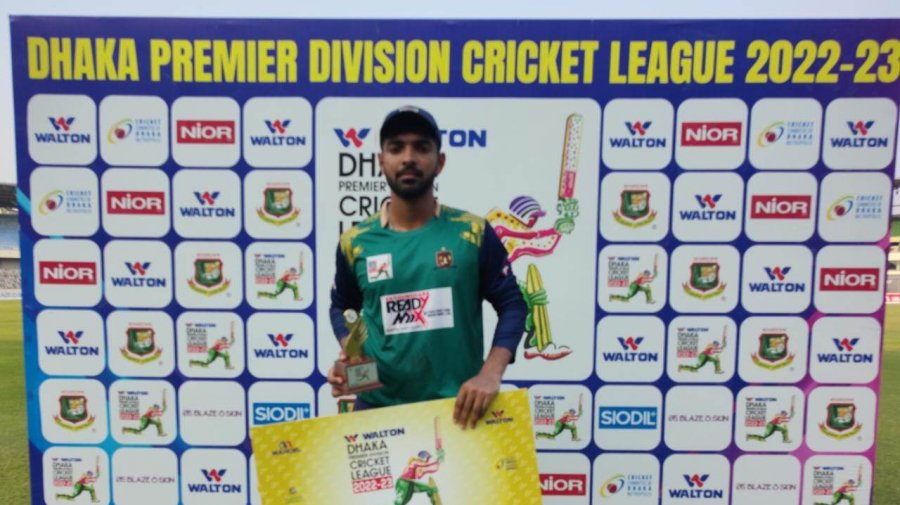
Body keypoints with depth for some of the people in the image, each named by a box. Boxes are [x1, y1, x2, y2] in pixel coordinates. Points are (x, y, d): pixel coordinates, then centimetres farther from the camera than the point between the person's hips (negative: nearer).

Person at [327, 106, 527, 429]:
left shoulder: (473, 233, -5)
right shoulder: (355, 242, -1)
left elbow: (512, 304, -3)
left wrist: (491, 374, -14)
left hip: (460, 406, -1)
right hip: (378, 404, 2)